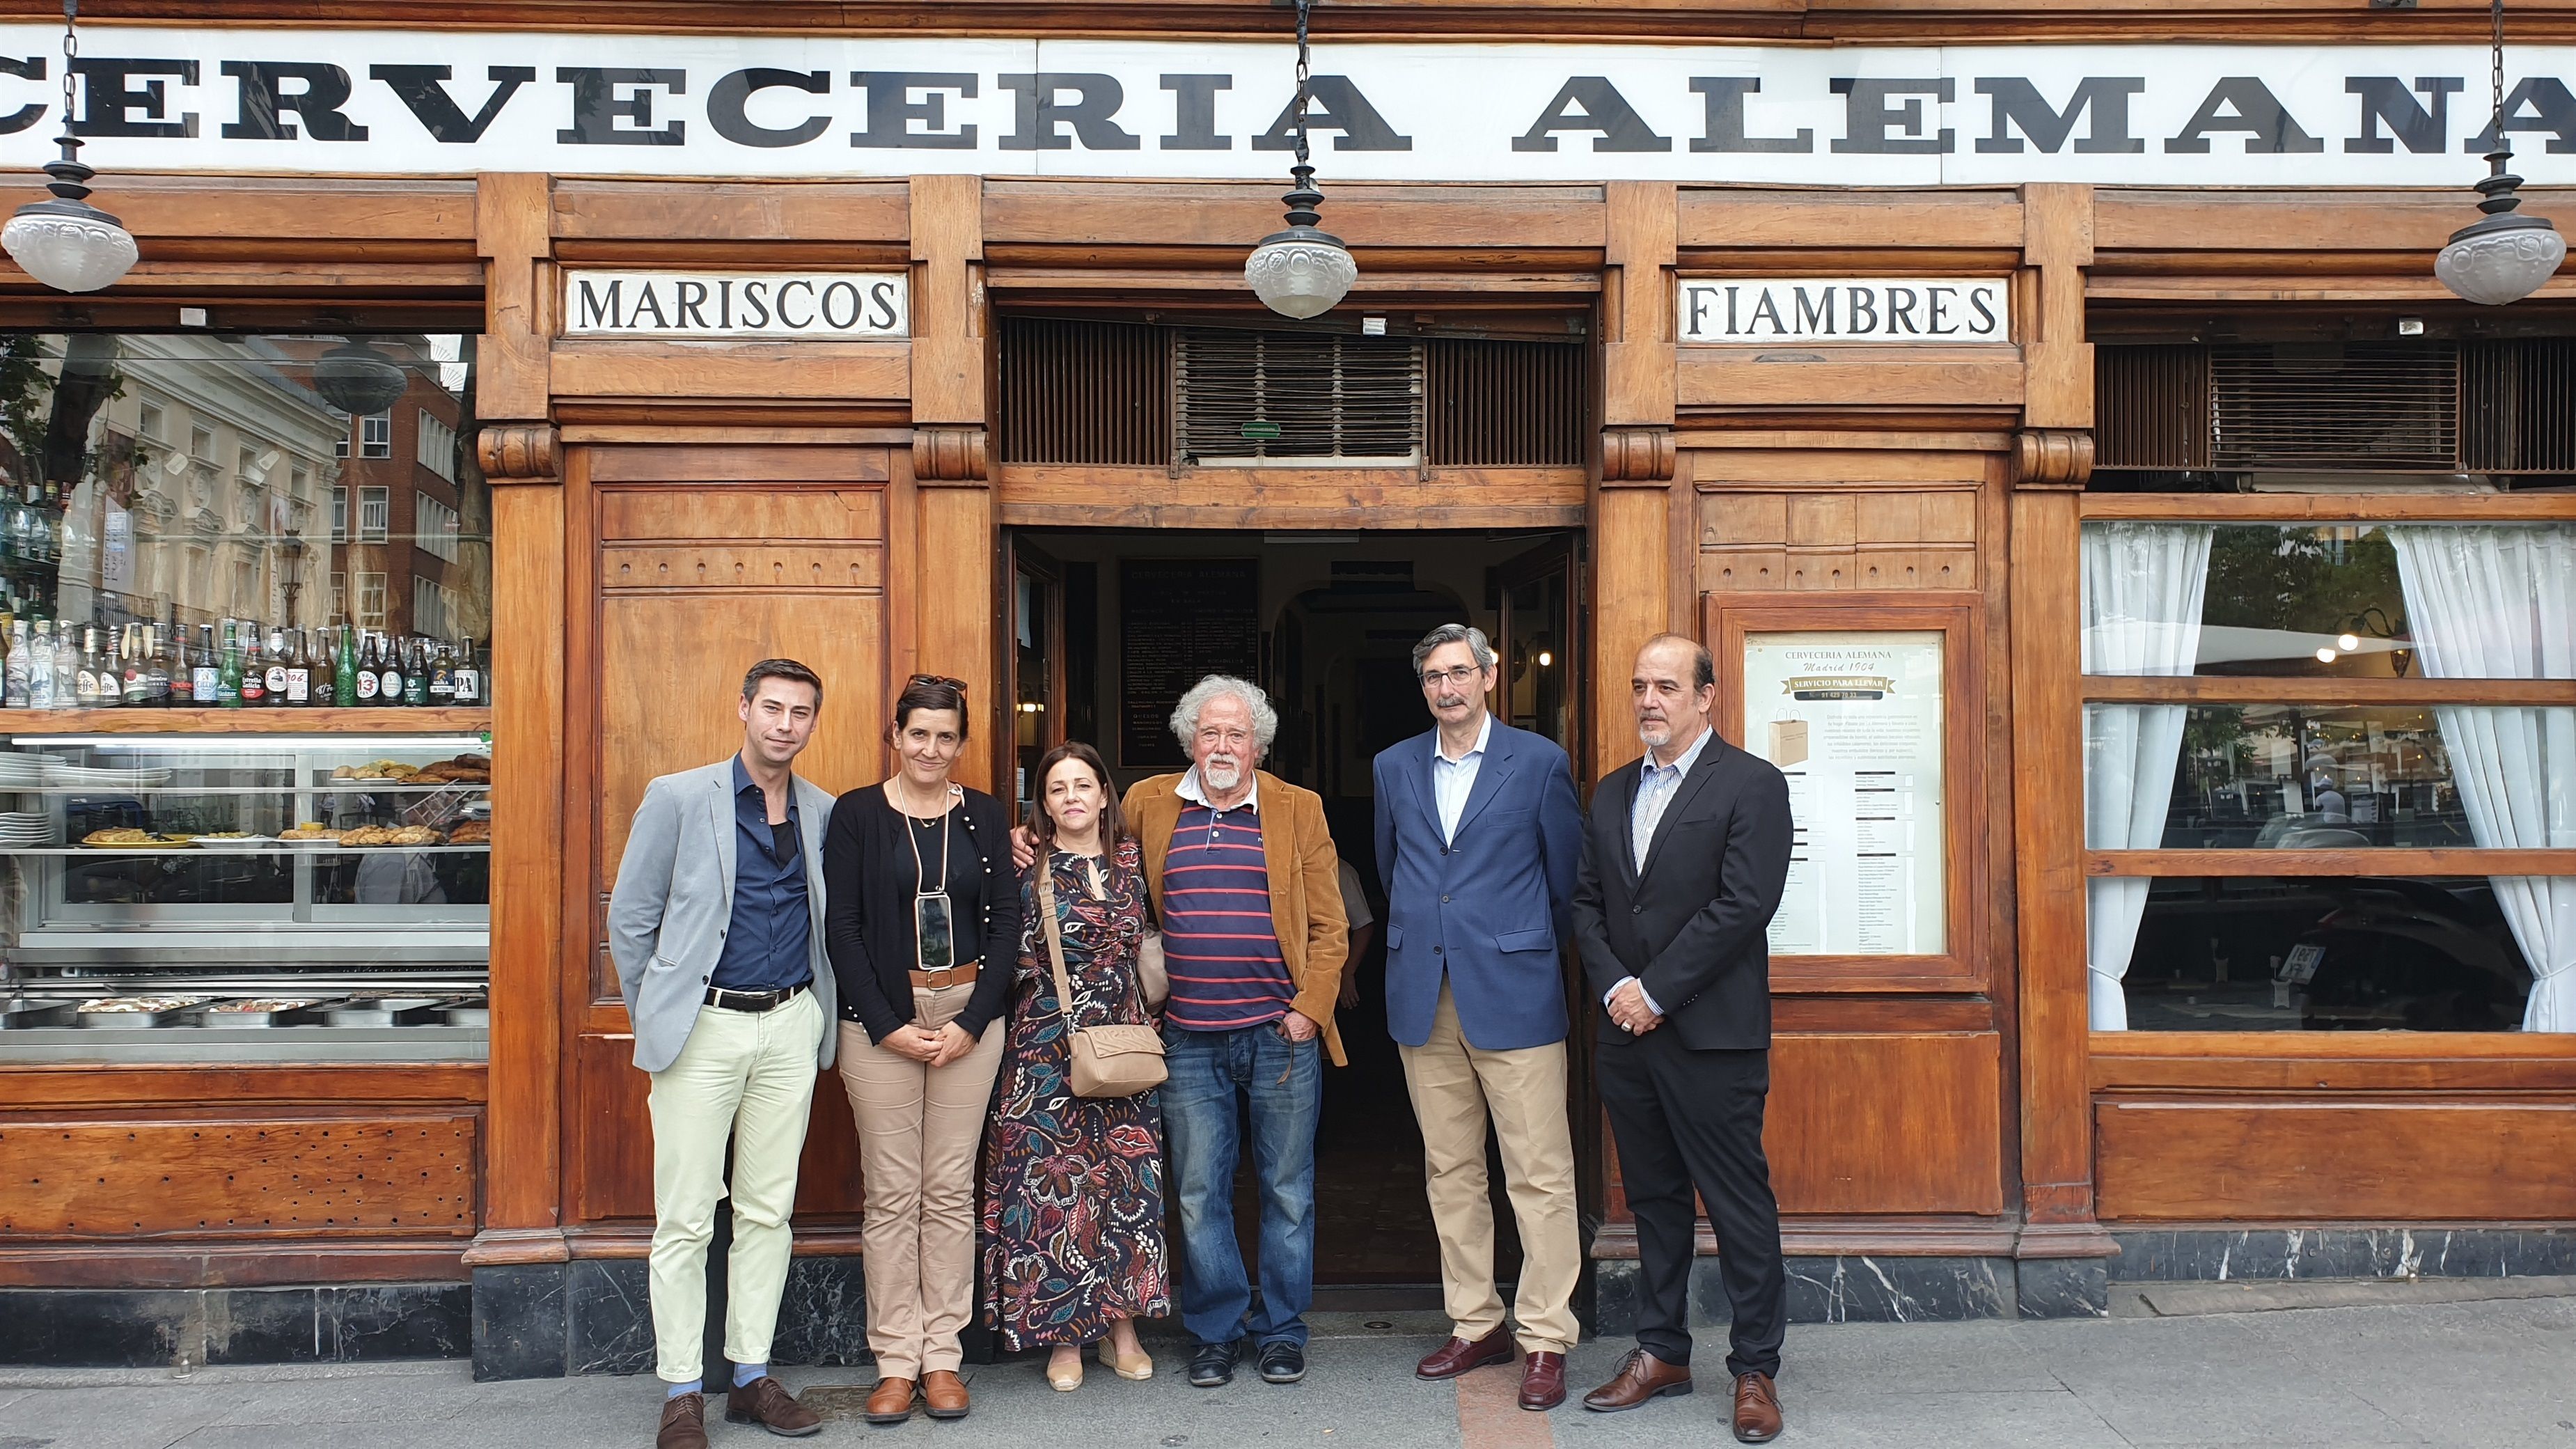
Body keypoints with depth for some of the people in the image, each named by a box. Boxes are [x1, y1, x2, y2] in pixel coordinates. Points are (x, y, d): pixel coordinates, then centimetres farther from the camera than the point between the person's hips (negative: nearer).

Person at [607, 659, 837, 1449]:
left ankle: (753, 1376, 20)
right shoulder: (679, 798, -3)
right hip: (703, 1027, -3)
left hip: (791, 1025, 4)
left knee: (768, 1211, 10)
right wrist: (655, 1019, 2)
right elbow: (629, 918, 0)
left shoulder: (824, 813, 8)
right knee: (685, 1220, 0)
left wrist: (819, 1012, 10)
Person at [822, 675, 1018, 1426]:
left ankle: (943, 1356, 14)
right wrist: (888, 1026, -9)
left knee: (951, 1190, 5)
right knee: (891, 1193, 1)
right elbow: (841, 927, -3)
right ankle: (896, 1361, 12)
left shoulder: (984, 815, 6)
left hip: (968, 1014, 2)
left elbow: (1006, 923, 4)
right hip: (880, 1018, -1)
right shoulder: (857, 814, 0)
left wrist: (973, 1021, -6)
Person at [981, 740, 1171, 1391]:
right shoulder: (1027, 864, -1)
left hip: (1123, 1039, 3)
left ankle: (1122, 1327, 15)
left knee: (1126, 1175, 3)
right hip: (1047, 1041, -3)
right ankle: (1063, 1334, 11)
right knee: (1052, 1176, -1)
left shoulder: (1129, 858, 9)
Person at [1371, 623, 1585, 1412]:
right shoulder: (1395, 767, 10)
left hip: (1513, 993, -4)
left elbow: (1566, 874, 6)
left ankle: (1545, 1339, 6)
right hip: (1423, 998, 4)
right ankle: (1475, 1324, 22)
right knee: (1450, 1171, 10)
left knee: (1540, 1174, -3)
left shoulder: (1540, 762, -1)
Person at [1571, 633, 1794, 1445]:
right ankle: (1661, 1353, 25)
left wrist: (1656, 991, -14)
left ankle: (1755, 1369, 13)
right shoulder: (1612, 793, 15)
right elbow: (1587, 901, 12)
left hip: (1712, 1035, -6)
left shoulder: (1752, 785, -5)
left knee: (1739, 1203, 1)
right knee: (1654, 1198, 14)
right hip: (1628, 1033, 6)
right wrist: (1615, 987, -5)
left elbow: (1745, 905, -14)